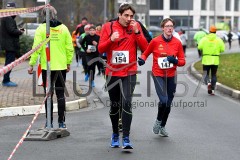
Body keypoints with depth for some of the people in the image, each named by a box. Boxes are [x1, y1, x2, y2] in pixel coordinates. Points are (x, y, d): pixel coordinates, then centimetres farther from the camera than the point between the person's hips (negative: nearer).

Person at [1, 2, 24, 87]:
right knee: (10, 62, -7)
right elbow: (11, 30, -23)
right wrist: (20, 32, -8)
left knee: (9, 62, 16)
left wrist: (18, 30, 6)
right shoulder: (8, 18, -17)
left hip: (8, 44, 11)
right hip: (10, 44, -11)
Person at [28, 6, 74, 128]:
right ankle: (61, 122, 9)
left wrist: (31, 64, -4)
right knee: (60, 94, 9)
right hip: (61, 67, 2)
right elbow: (70, 48, 2)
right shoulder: (63, 28, 1)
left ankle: (49, 122, 9)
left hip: (47, 67, -2)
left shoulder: (41, 28, -6)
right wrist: (68, 63, 13)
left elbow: (37, 48, -10)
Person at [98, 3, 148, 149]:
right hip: (112, 72, 1)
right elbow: (101, 49, -2)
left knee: (126, 103, -16)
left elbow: (145, 48, -4)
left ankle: (126, 138, -16)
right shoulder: (108, 27, 1)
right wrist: (111, 39, -19)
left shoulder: (136, 27, 2)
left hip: (129, 73, -1)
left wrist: (137, 32, -14)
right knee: (114, 105, 12)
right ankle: (115, 134, 30)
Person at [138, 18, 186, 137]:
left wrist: (175, 61, -17)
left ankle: (162, 126, 31)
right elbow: (145, 53, 8)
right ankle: (158, 121, 10)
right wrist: (142, 59, -13)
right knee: (163, 101, -18)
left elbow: (182, 61, 4)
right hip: (158, 75, -3)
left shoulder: (177, 42, -1)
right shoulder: (155, 41, -7)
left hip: (171, 76, 3)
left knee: (168, 104, 10)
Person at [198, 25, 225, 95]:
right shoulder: (218, 40, -1)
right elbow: (222, 49, -7)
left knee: (206, 74, 9)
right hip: (215, 60, 1)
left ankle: (208, 83, -20)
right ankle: (212, 90, 11)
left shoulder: (204, 39, -2)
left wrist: (204, 49, 9)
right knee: (214, 75, 12)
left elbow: (199, 47, -11)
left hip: (206, 60, -1)